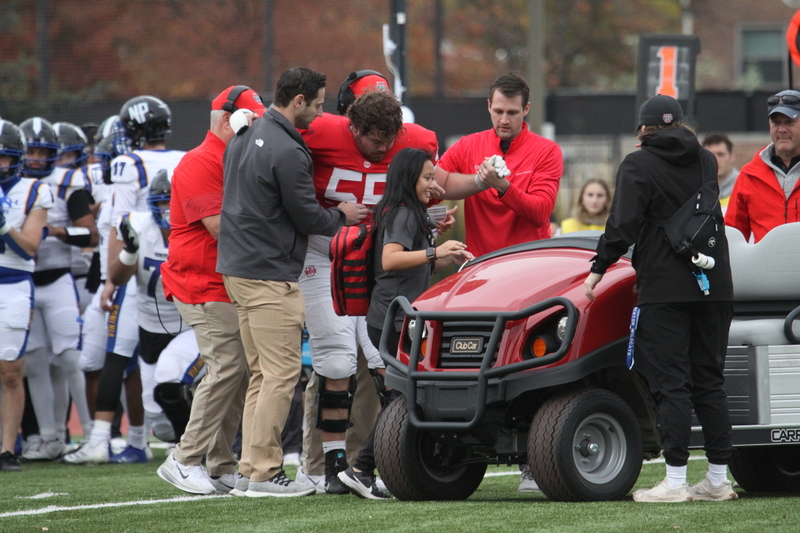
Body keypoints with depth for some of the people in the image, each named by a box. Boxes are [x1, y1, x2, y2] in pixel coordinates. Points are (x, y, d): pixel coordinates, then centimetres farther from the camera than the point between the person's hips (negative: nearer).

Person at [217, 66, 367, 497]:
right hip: (270, 275, -10)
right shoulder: (287, 151, -17)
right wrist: (342, 216, 8)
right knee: (281, 372, -7)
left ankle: (251, 465, 13)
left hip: (237, 268, 10)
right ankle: (264, 472, -8)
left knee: (262, 372, 13)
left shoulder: (245, 137, 13)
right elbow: (307, 218, -12)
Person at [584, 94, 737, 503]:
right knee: (709, 380, 10)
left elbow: (623, 225, -12)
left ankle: (675, 480, -8)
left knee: (670, 383, -5)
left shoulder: (638, 166, -6)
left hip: (664, 288, -5)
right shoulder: (706, 162, 11)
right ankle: (718, 479, 11)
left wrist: (598, 269, -4)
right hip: (713, 285, 5)